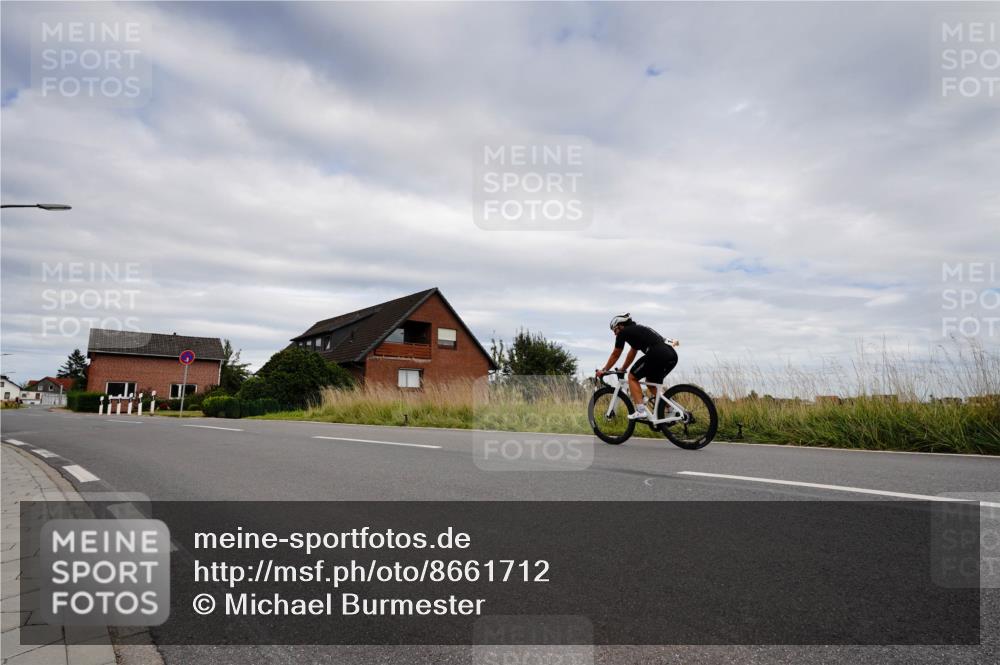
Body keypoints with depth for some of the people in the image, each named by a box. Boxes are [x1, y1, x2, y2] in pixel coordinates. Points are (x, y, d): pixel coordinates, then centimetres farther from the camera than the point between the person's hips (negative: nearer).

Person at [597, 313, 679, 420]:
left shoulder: (624, 332, 9)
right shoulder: (637, 330, 32)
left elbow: (615, 355, 18)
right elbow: (632, 353, 43)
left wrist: (604, 370, 31)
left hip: (657, 354, -8)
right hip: (672, 356, 9)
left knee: (632, 377, 9)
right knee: (652, 382, 27)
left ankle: (641, 411, -2)